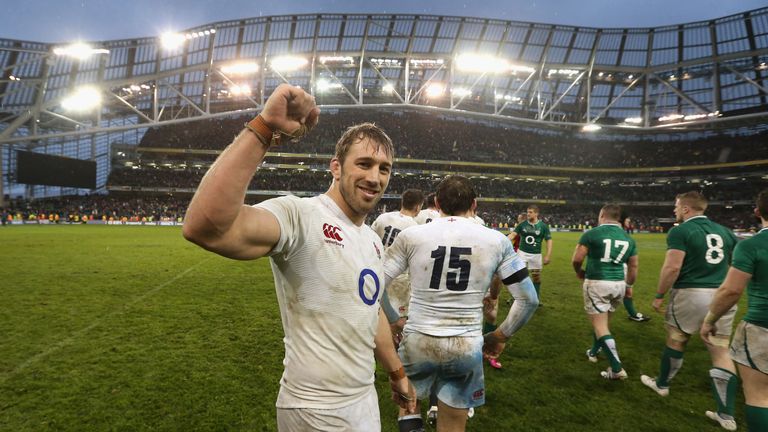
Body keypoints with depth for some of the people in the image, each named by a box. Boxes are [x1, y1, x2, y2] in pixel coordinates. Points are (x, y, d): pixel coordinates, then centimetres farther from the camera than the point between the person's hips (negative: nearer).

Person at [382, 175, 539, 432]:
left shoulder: (411, 236, -6)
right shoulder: (496, 241, -2)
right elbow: (529, 299, 3)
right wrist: (500, 336, 15)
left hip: (418, 341, 0)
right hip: (467, 346, 1)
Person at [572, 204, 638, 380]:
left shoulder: (591, 234, -8)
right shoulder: (629, 239, 8)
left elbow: (576, 260, -9)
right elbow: (633, 268, 13)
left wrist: (579, 272, 12)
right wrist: (628, 286, 28)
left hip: (596, 283, -6)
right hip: (618, 284, 6)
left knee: (600, 325, -1)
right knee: (603, 321, 23)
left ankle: (617, 368, -6)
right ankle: (593, 352, 43)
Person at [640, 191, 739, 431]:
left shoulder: (680, 231, -8)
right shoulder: (724, 231, 12)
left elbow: (672, 267, -16)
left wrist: (659, 296, -7)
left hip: (691, 294, -5)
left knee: (676, 342, 14)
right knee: (721, 353, 8)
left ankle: (662, 384, 33)